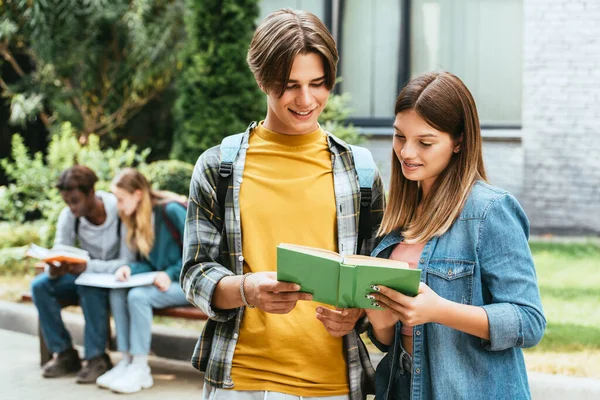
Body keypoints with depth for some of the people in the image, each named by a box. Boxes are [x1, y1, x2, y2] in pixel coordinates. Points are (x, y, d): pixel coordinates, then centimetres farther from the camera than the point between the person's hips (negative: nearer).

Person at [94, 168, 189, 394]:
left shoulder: (172, 211, -16)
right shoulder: (139, 219, 10)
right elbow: (150, 263, 12)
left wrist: (171, 274, -21)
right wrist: (129, 268, -7)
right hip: (163, 281, 8)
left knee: (138, 296, -29)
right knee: (117, 294, -15)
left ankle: (140, 370, -22)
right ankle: (127, 361, -14)